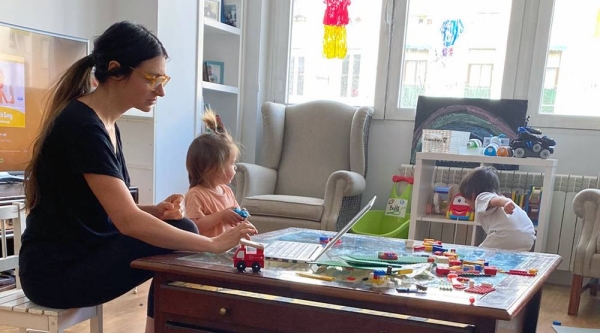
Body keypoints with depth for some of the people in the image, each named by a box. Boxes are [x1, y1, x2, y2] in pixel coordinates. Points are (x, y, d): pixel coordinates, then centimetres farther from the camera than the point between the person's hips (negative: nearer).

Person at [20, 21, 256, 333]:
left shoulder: (104, 123, 7)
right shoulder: (82, 126, -23)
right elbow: (127, 222, -30)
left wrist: (154, 210, -9)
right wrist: (212, 244, -27)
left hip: (84, 251, 8)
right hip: (56, 271, -8)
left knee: (181, 229, -3)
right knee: (176, 243, -17)